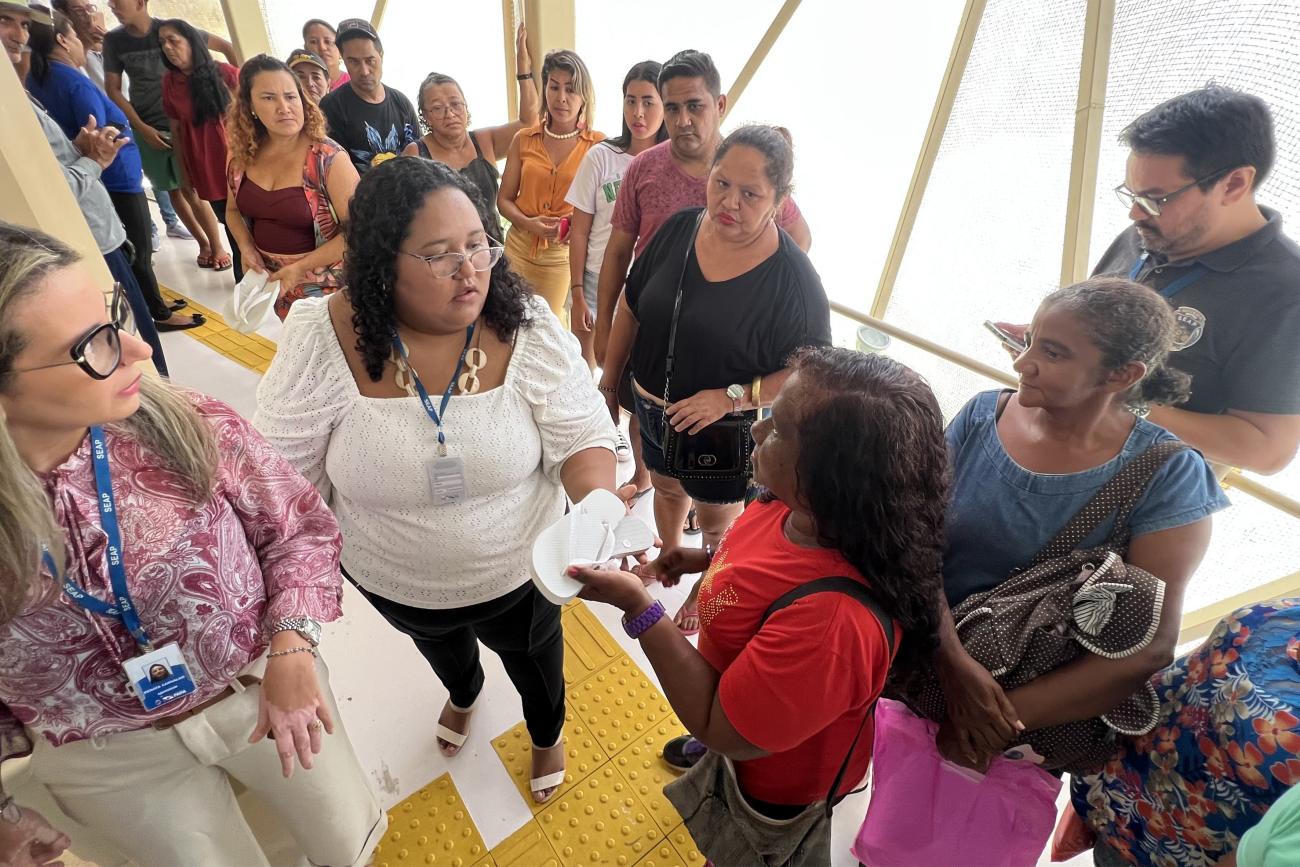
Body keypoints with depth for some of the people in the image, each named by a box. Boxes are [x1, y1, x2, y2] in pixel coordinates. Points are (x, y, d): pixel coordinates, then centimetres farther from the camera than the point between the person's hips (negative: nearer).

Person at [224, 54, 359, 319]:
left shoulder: (328, 158, -18)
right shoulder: (243, 155, -1)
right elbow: (234, 210, 14)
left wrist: (300, 268, -21)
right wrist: (246, 246, -6)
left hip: (324, 284, -5)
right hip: (274, 279, 5)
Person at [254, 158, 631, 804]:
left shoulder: (528, 328, -24)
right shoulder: (322, 339, -23)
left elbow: (583, 440, -19)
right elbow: (282, 473, -13)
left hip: (517, 576, -1)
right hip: (393, 583, 2)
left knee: (534, 663, 29)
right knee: (439, 647, 36)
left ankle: (547, 733, 67)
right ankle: (462, 693, 75)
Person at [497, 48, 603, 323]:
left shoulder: (599, 145, -3)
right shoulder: (523, 140, 5)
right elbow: (504, 199, 8)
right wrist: (529, 223, -12)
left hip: (564, 256, -3)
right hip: (519, 250, 3)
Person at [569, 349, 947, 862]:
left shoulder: (835, 618, -47)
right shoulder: (799, 508, -22)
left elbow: (724, 731, -33)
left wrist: (637, 604, -36)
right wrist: (703, 559, -8)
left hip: (776, 778, -7)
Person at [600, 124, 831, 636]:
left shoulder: (793, 278, -24)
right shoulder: (678, 229, -10)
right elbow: (632, 306, 1)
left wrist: (731, 397, -28)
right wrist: (609, 381, 7)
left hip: (726, 431, -4)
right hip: (654, 407, 5)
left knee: (717, 523, 19)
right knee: (667, 487, 29)